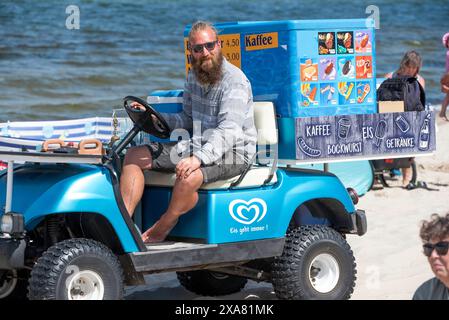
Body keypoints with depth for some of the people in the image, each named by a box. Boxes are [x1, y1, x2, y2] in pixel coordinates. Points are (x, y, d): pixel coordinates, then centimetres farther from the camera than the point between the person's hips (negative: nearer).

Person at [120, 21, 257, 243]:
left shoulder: (235, 81, -18)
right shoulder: (194, 75, 9)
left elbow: (229, 130, -29)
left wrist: (199, 158, -43)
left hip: (232, 152, -8)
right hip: (196, 146, 8)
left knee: (189, 177, -37)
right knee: (134, 156, -2)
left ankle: (158, 233, -11)